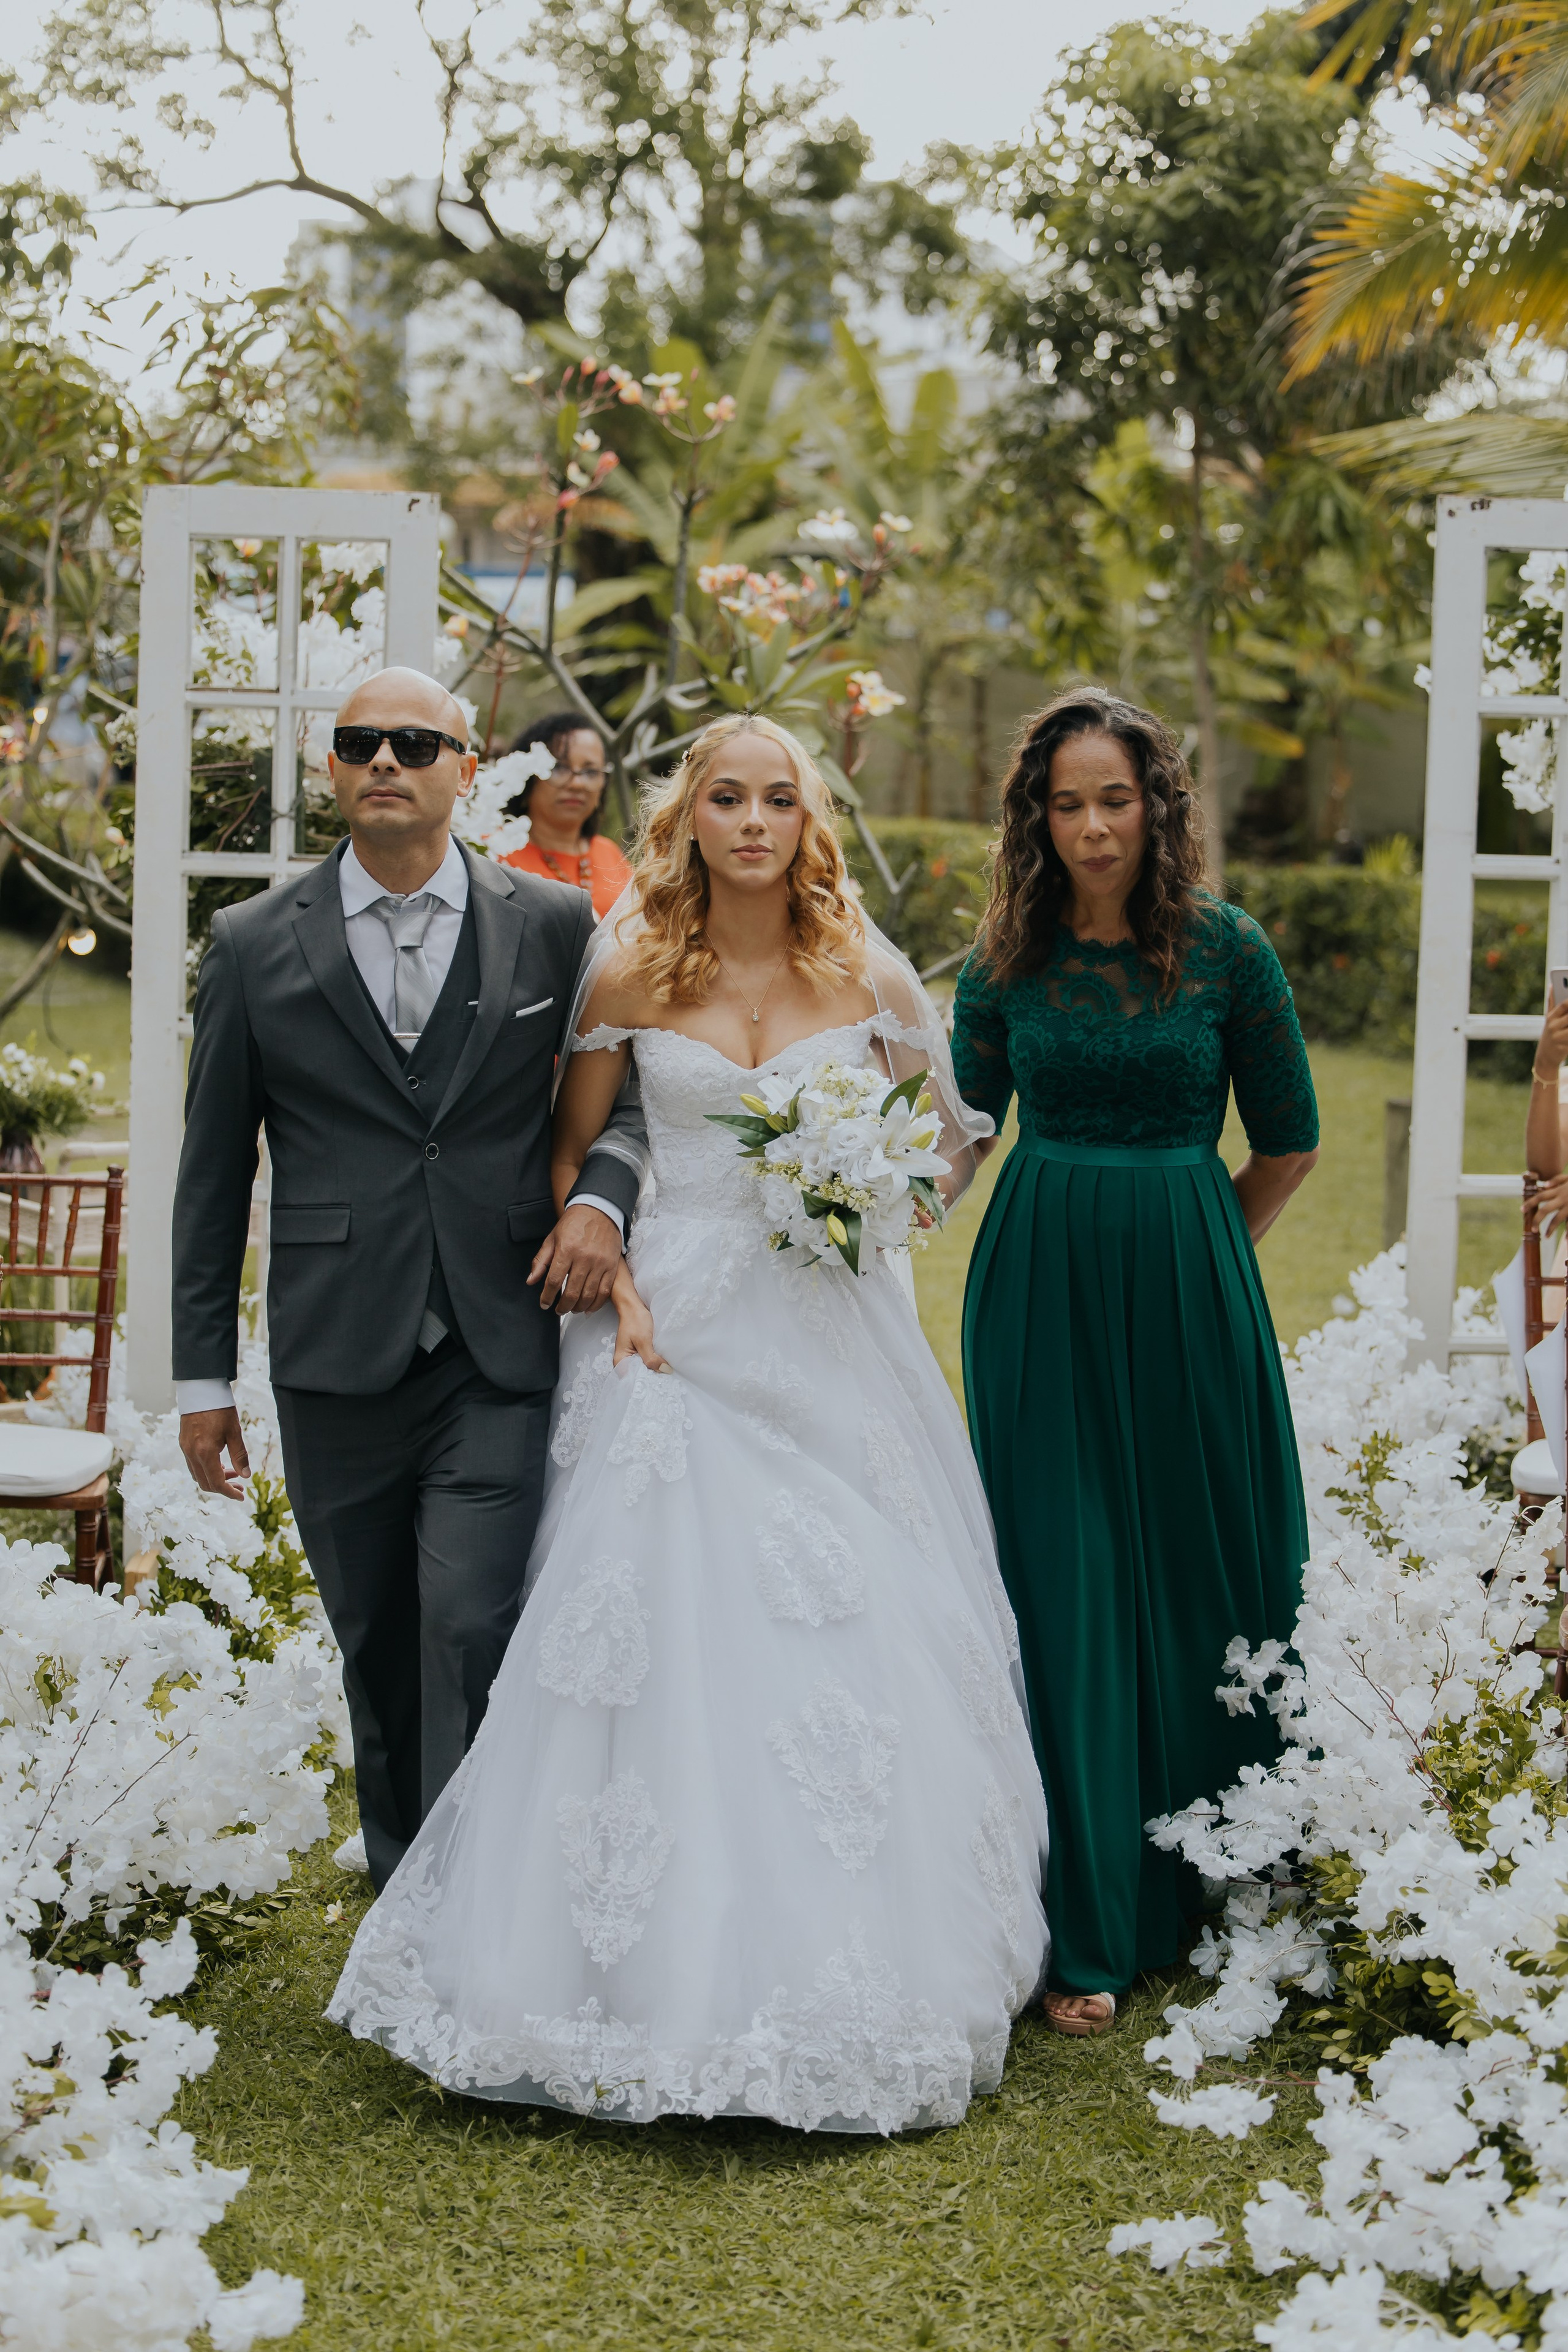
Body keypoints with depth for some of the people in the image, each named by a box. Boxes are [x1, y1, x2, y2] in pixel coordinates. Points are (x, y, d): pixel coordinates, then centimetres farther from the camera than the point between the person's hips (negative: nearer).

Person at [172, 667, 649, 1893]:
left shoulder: (557, 927, 4)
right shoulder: (256, 943, 5)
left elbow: (627, 1090, 14)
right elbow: (214, 1170, 8)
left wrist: (601, 1194, -9)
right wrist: (202, 1372, 7)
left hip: (501, 1352, -1)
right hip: (338, 1362, 2)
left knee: (471, 1627, -12)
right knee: (376, 1646, 11)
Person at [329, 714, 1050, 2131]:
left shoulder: (869, 976, 2)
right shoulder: (630, 974, 0)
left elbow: (947, 1139, 13)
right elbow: (570, 1153, 8)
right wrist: (609, 1284, -5)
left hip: (835, 1337, 1)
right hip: (680, 1328, -1)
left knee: (858, 1630, -2)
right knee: (668, 1638, -4)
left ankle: (860, 1977, 10)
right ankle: (677, 1966, 6)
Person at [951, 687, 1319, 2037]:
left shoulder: (1226, 949, -3)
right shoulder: (1008, 960, 2)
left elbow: (1289, 1142, 5)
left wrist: (1191, 1252, 9)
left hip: (1190, 1282, -1)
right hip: (1041, 1290, 1)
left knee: (1205, 1572, 6)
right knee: (1065, 1589, 0)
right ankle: (1091, 1931, 6)